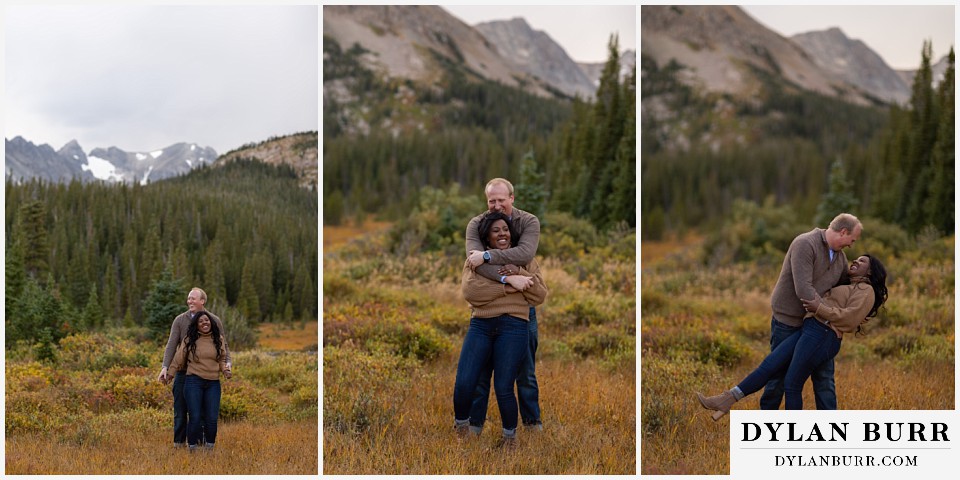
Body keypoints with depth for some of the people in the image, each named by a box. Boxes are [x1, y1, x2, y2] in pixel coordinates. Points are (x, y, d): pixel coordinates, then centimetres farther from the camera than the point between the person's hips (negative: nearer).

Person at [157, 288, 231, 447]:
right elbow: (171, 345, -6)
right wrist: (165, 367, -19)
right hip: (183, 372, 0)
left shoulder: (214, 321, 0)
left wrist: (228, 362, -17)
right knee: (180, 408, 4)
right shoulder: (180, 320, 0)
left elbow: (223, 345, 2)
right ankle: (179, 442, 13)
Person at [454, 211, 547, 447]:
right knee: (464, 383, -8)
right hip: (480, 324, 1)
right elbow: (469, 290, -8)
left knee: (503, 387, -6)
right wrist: (509, 285, -12)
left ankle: (510, 436, 17)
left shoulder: (525, 261, 15)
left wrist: (519, 274, -8)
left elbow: (539, 296, 7)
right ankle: (460, 427, 20)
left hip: (513, 326, 0)